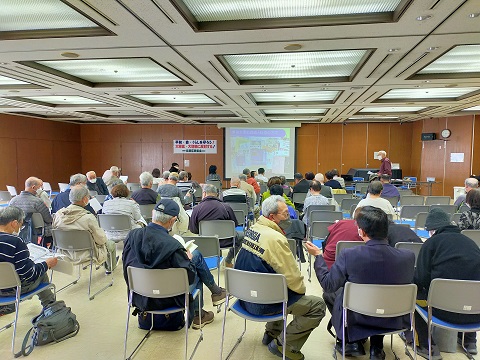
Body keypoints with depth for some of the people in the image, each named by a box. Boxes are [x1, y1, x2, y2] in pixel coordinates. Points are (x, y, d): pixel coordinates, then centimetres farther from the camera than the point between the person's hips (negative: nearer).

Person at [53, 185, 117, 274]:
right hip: (85, 255, -6)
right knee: (111, 244, 20)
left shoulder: (58, 214, -13)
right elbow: (101, 240, -19)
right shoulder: (88, 218, -29)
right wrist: (105, 238, 4)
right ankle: (110, 267, 46)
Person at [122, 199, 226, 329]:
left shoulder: (132, 235, -11)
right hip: (165, 301, -6)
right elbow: (190, 277, -19)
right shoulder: (172, 245, -29)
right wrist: (188, 259, 2)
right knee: (196, 255, 12)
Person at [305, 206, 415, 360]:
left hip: (355, 318, -2)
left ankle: (352, 342, 28)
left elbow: (328, 286, -13)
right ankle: (377, 347, 29)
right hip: (394, 321, 3)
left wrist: (318, 255, -1)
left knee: (329, 295, 26)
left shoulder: (348, 255, -27)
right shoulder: (408, 256, -20)